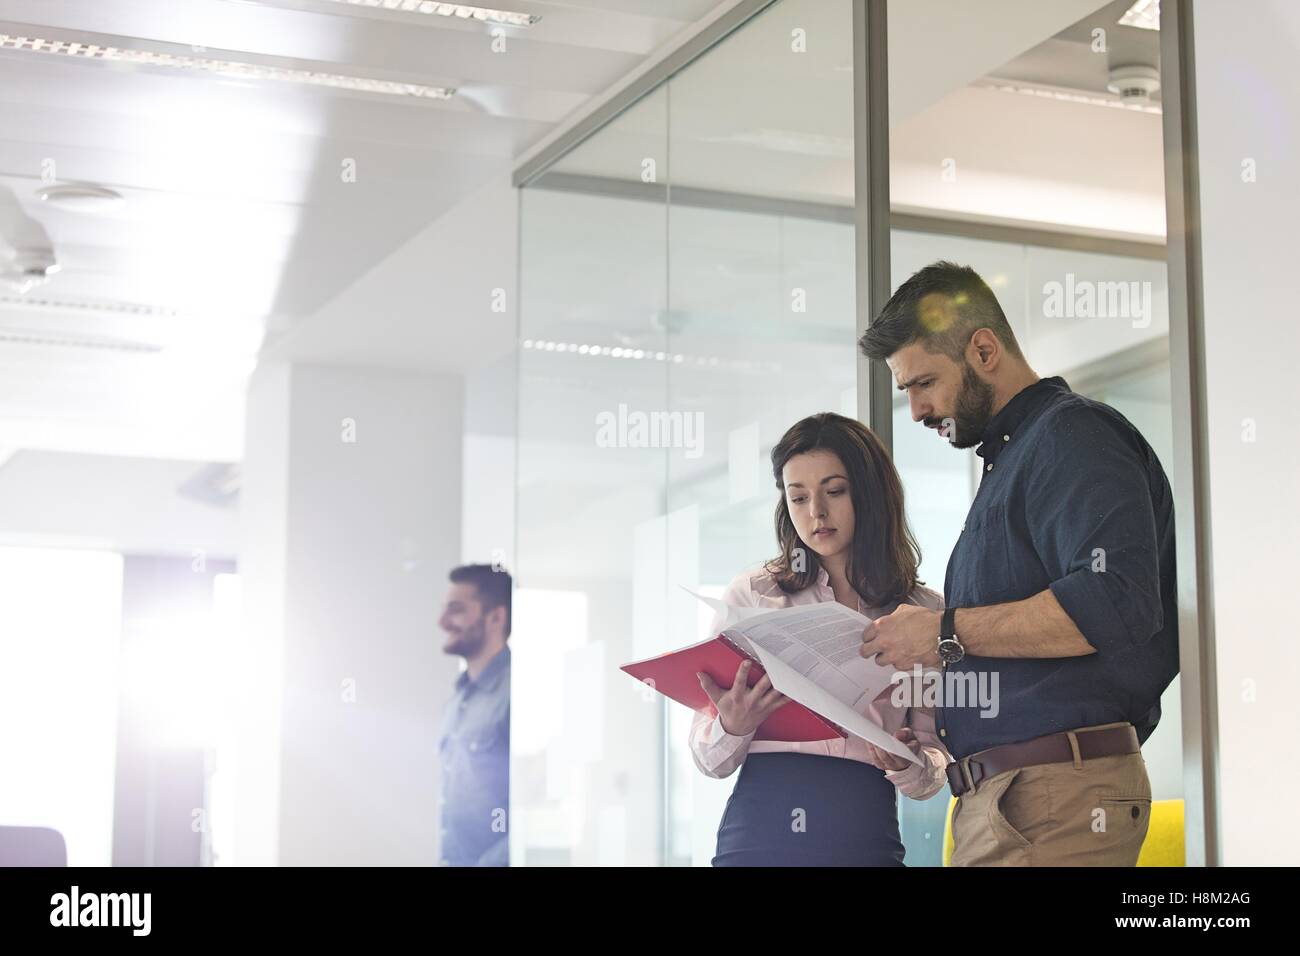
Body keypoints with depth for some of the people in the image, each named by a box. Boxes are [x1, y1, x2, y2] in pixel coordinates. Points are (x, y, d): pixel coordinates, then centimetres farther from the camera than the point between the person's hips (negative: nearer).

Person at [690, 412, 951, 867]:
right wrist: (733, 726, -17)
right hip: (759, 834, 0)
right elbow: (710, 758, 4)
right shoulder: (751, 595, 5)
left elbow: (935, 765, 8)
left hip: (865, 838, 1)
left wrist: (906, 765, -13)